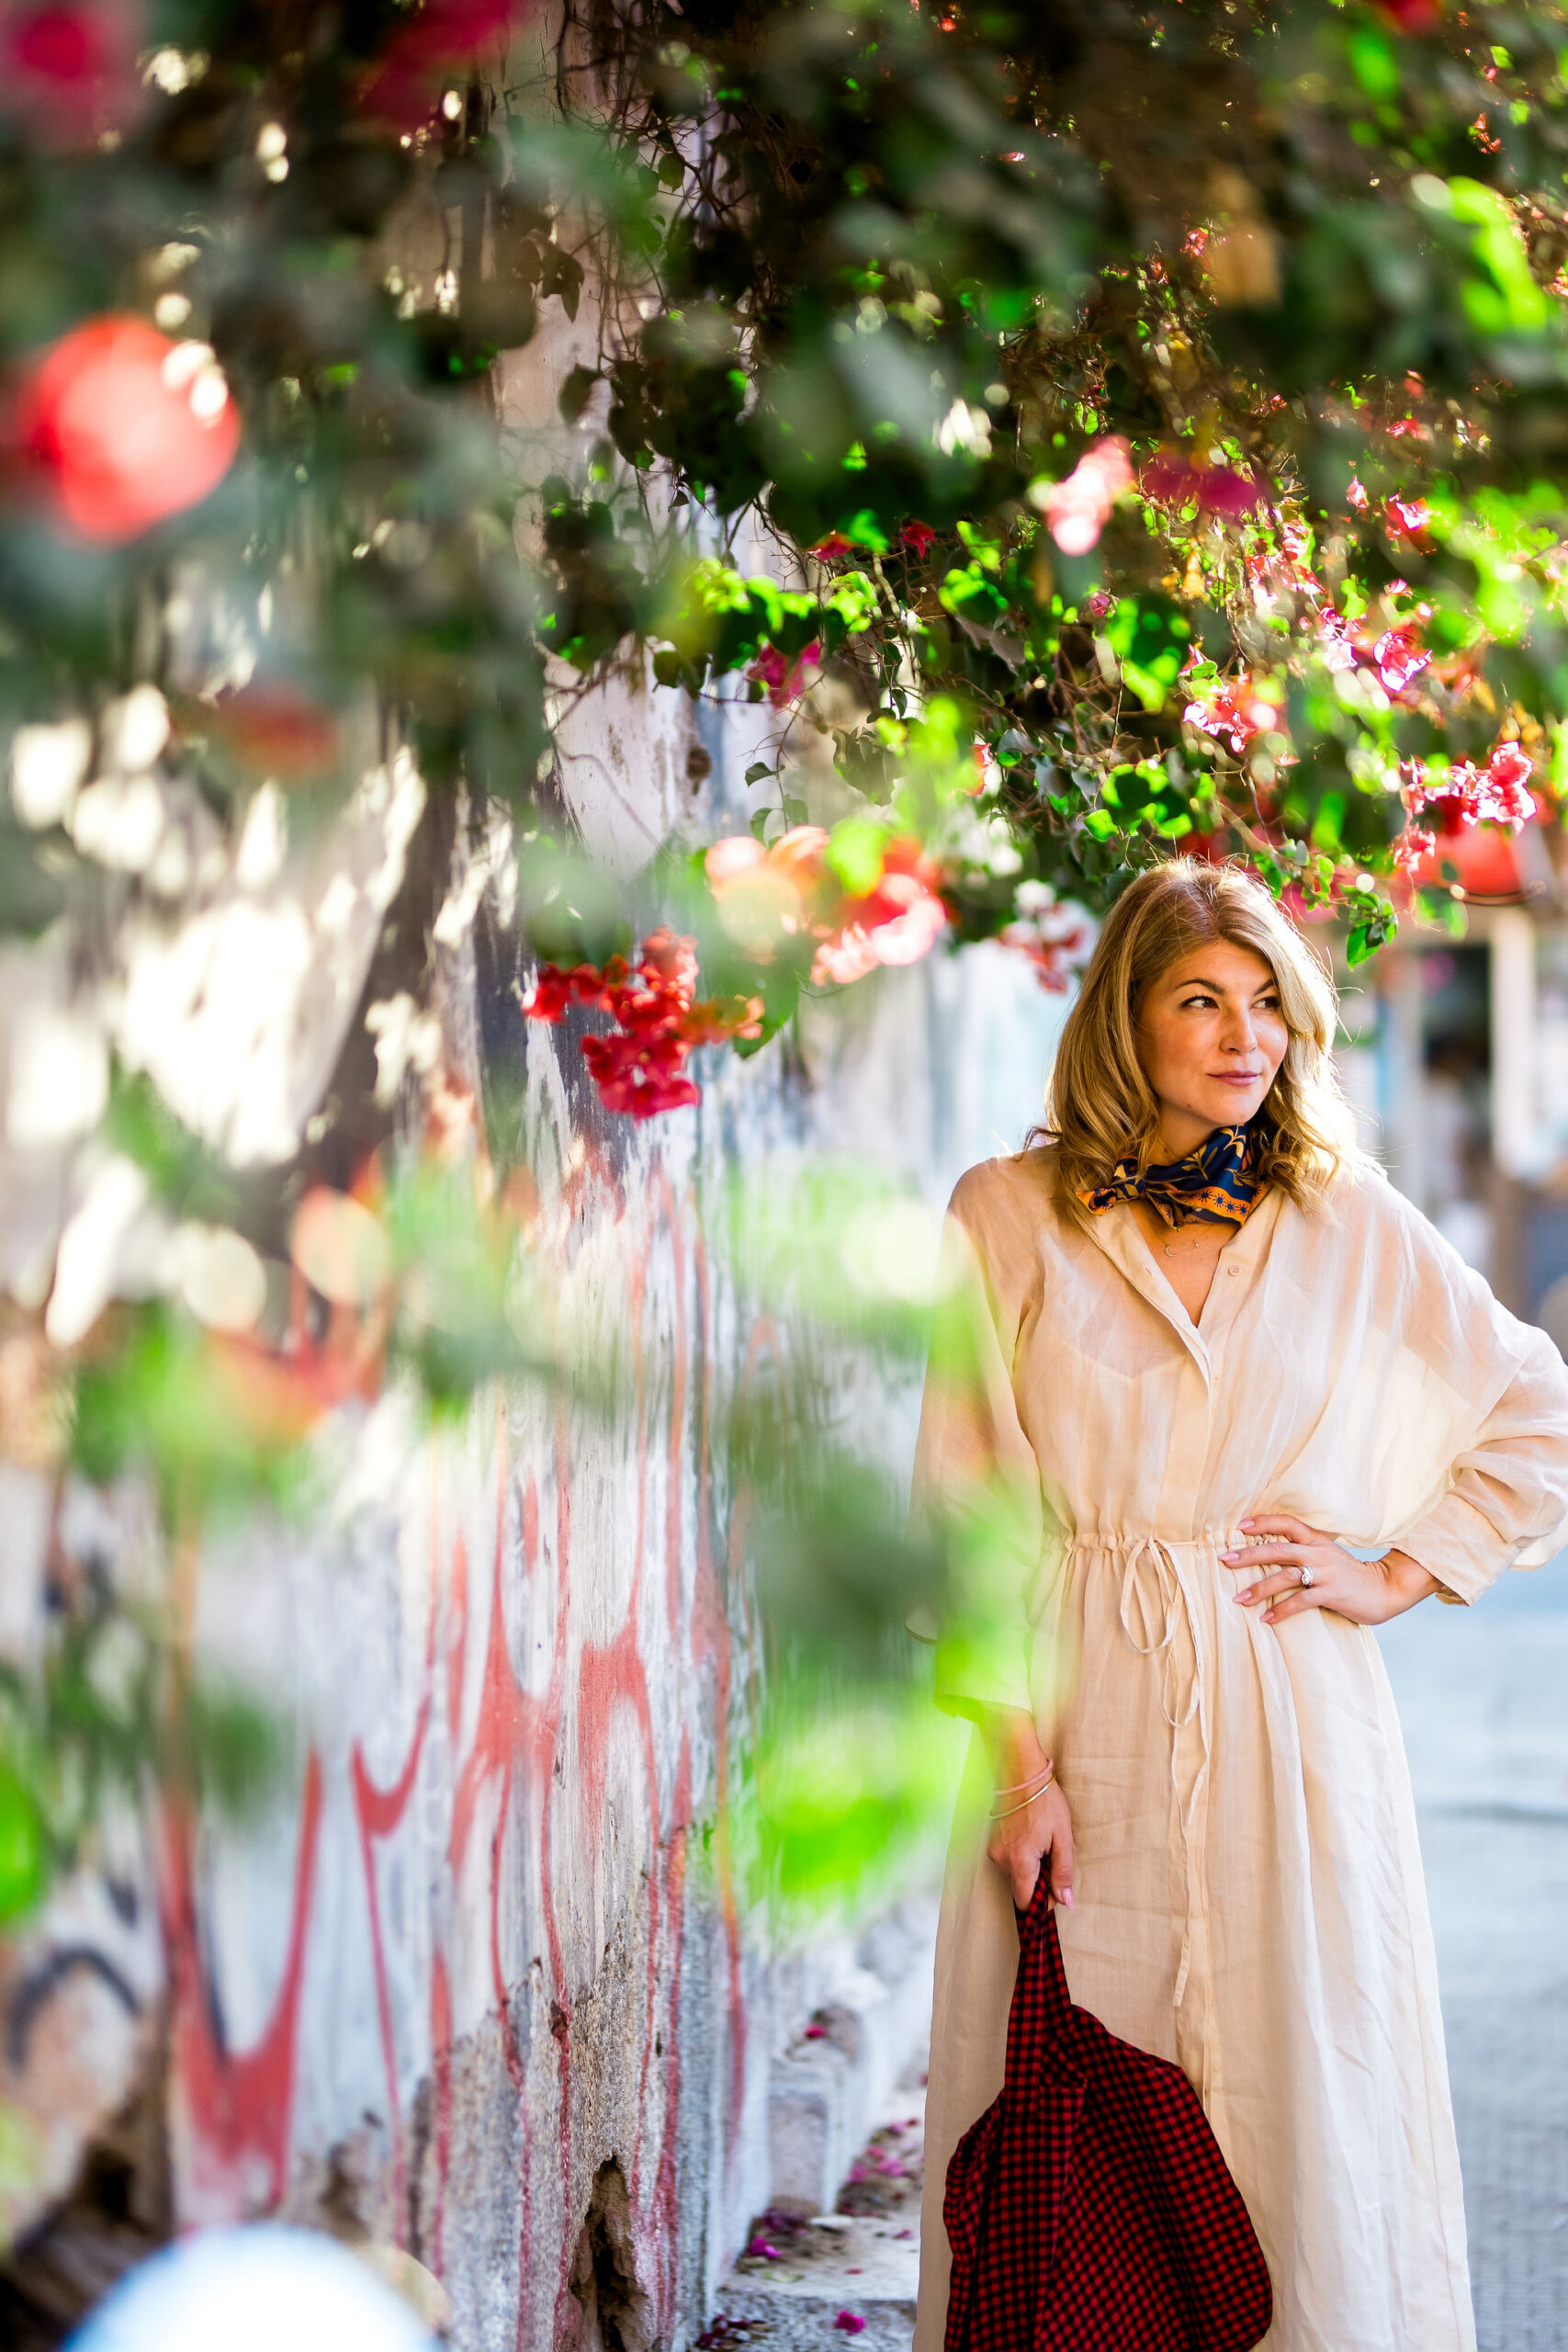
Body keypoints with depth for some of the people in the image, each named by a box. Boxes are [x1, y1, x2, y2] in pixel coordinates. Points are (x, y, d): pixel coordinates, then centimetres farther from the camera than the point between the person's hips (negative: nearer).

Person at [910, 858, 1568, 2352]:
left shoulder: (1353, 1223, 6)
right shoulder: (1006, 1216, 2)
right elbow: (963, 1513, 0)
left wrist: (1399, 1574, 4)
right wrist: (1015, 1757, -8)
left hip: (1291, 1721, 1)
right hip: (1082, 1721, -1)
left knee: (1302, 2108, 3)